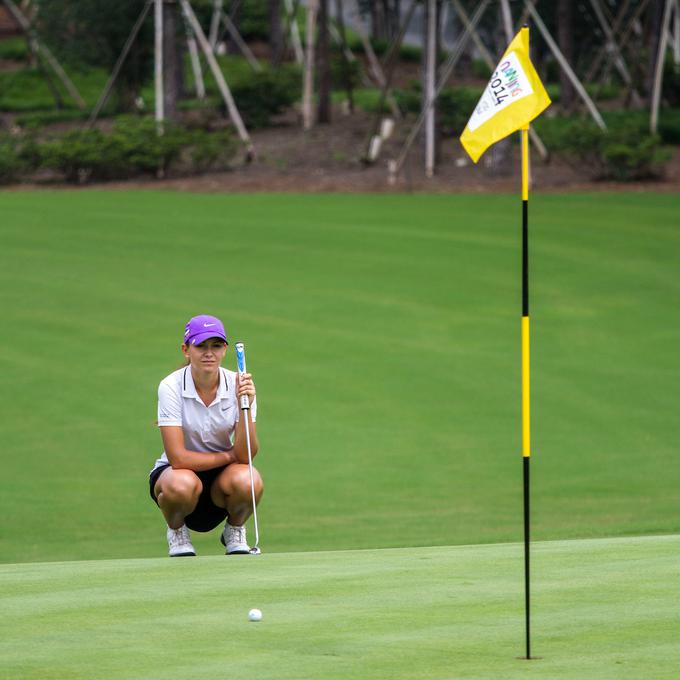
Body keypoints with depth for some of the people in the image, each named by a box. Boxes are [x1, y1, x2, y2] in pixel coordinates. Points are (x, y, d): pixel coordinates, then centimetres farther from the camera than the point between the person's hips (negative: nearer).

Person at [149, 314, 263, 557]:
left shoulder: (238, 385, -10)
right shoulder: (171, 387, -18)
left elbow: (245, 455, -17)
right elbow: (178, 458, -22)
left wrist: (245, 406, -30)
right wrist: (228, 456, -14)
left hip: (221, 476, 2)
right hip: (174, 471, -2)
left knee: (248, 481, -33)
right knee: (182, 485, -38)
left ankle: (234, 532, 2)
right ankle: (176, 531, -2)